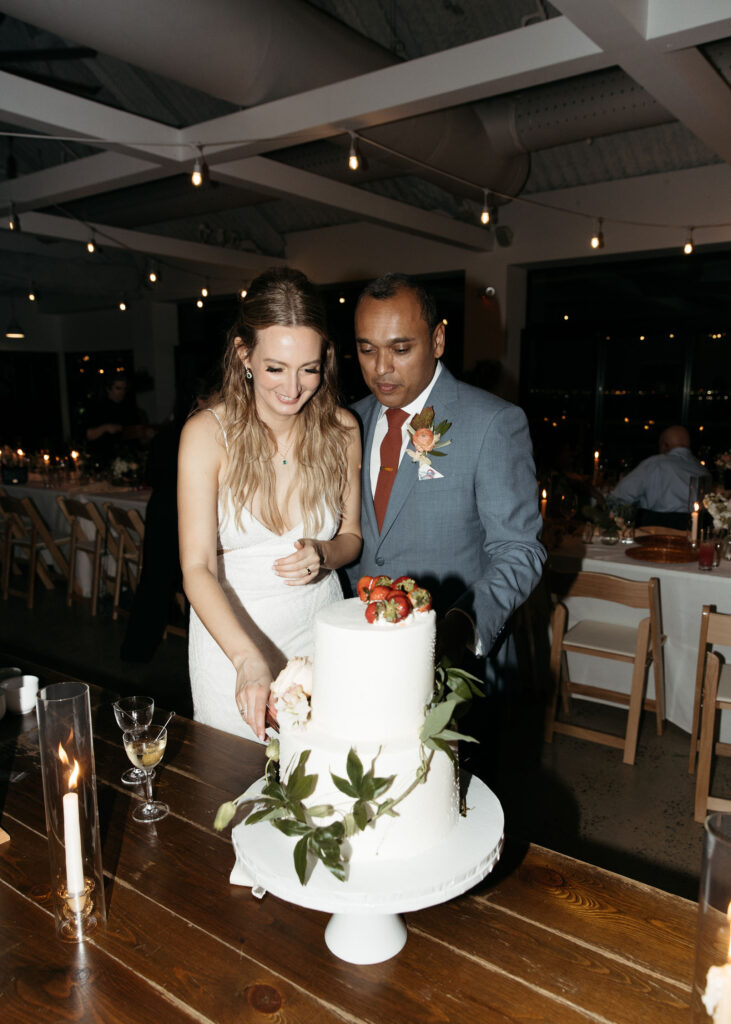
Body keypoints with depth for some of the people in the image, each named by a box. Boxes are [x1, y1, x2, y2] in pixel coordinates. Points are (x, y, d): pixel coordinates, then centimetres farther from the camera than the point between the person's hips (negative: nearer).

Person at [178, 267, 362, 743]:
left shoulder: (341, 429, -6)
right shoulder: (207, 433, -16)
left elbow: (352, 535, 6)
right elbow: (197, 567, -21)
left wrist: (324, 555, -17)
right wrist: (248, 659, -36)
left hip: (321, 628, 3)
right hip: (231, 631, -2)